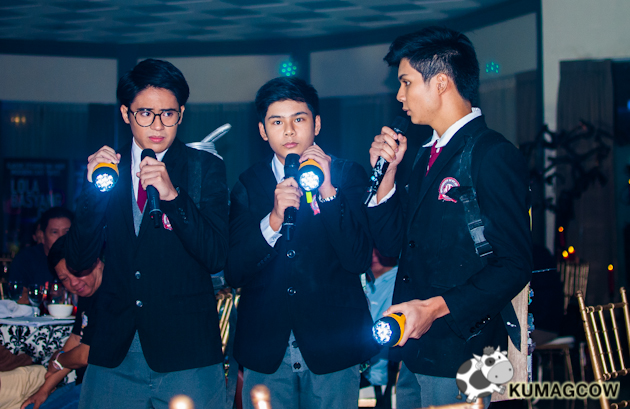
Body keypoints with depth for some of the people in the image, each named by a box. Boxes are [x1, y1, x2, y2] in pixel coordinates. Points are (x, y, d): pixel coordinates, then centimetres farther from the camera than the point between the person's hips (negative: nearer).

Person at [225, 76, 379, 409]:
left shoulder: (347, 176, 0)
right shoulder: (248, 185, 5)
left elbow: (359, 261, -10)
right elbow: (232, 272, -4)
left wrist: (328, 191, -17)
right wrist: (273, 221, -18)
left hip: (331, 350, -1)